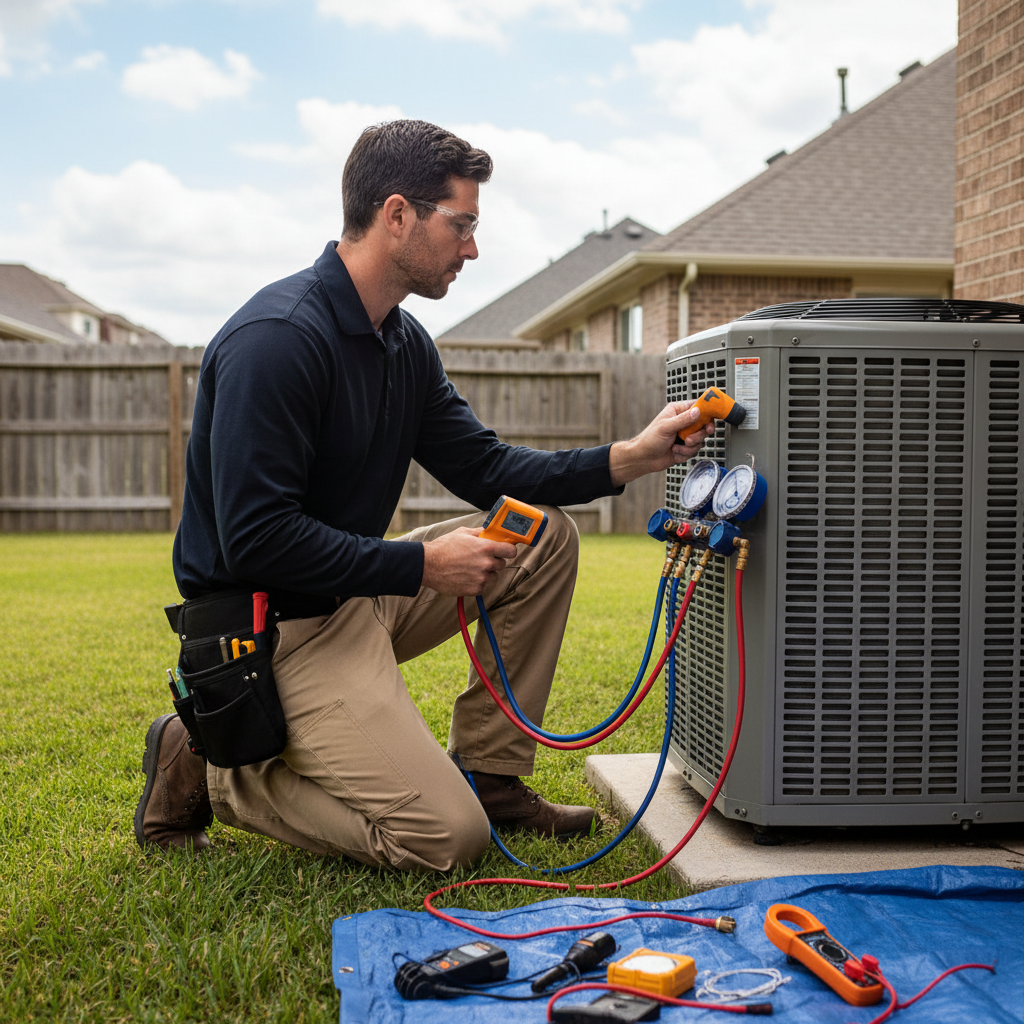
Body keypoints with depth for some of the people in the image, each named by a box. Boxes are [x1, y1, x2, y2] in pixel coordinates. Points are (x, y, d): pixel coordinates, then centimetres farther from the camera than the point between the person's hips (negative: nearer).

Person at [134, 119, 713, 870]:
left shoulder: (404, 341, 7)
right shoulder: (278, 338, -23)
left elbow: (485, 469, 9)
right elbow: (255, 541, -27)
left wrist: (632, 458, -2)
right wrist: (424, 564, -23)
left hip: (358, 594, 9)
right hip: (274, 625, -9)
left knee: (545, 537, 3)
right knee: (448, 836, -15)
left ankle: (487, 773, 9)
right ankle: (212, 769, 1)